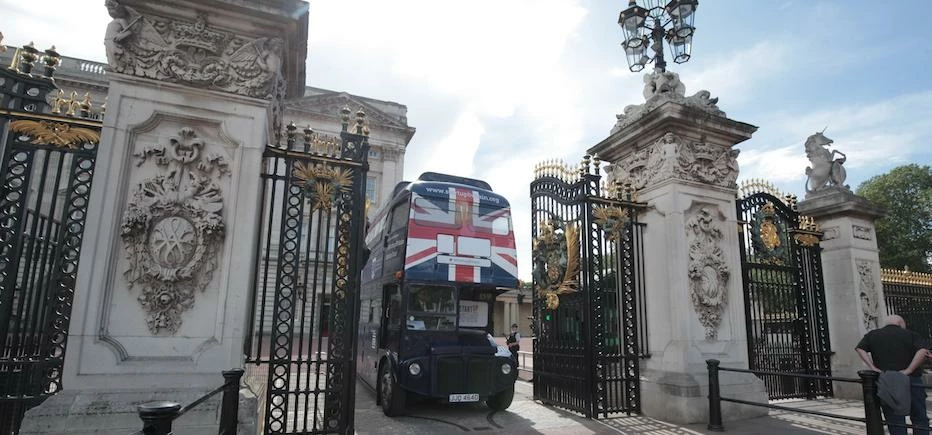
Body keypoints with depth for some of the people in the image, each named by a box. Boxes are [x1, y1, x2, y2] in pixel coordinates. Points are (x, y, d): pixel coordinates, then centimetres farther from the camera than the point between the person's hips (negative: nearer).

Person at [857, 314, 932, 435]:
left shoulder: (872, 335, 7)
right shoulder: (910, 335, 2)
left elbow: (860, 349, -2)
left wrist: (873, 367, -6)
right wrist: (909, 370, -14)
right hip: (911, 381, -1)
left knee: (895, 423, 7)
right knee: (919, 419, 14)